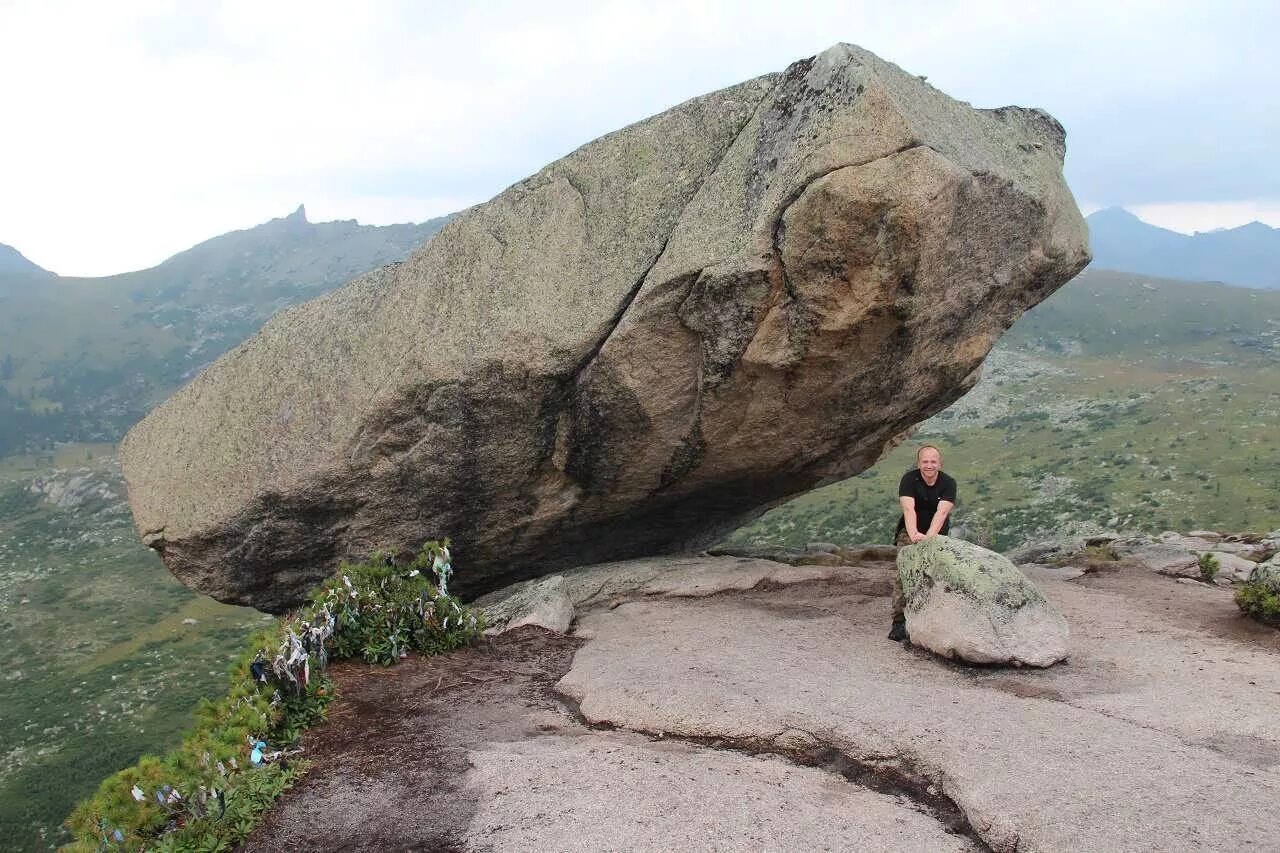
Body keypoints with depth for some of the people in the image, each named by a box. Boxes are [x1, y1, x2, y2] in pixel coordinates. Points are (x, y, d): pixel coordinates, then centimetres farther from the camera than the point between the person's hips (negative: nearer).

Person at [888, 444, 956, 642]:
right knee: (903, 575, -15)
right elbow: (908, 509, -30)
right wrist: (914, 534, -47)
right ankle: (899, 622, -18)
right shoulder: (909, 479, -16)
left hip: (937, 535, 1)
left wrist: (928, 537, -43)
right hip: (910, 533, -1)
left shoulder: (948, 483, -14)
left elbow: (942, 512, -28)